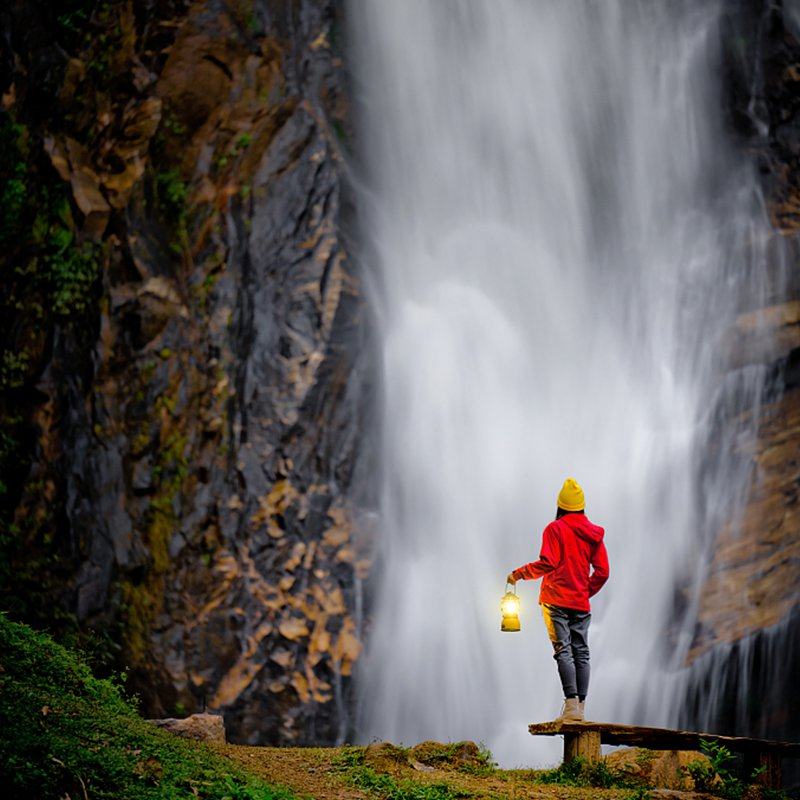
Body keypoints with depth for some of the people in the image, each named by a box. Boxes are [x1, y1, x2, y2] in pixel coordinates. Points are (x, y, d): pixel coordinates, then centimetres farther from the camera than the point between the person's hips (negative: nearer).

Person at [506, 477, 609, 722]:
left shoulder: (555, 529, -4)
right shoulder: (593, 533, 12)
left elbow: (548, 563, -14)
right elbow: (602, 572, 10)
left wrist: (519, 574, -4)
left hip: (556, 600, -5)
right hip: (581, 604, 5)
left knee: (563, 650, -9)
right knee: (581, 652, 6)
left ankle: (571, 704, -19)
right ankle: (580, 707, 3)